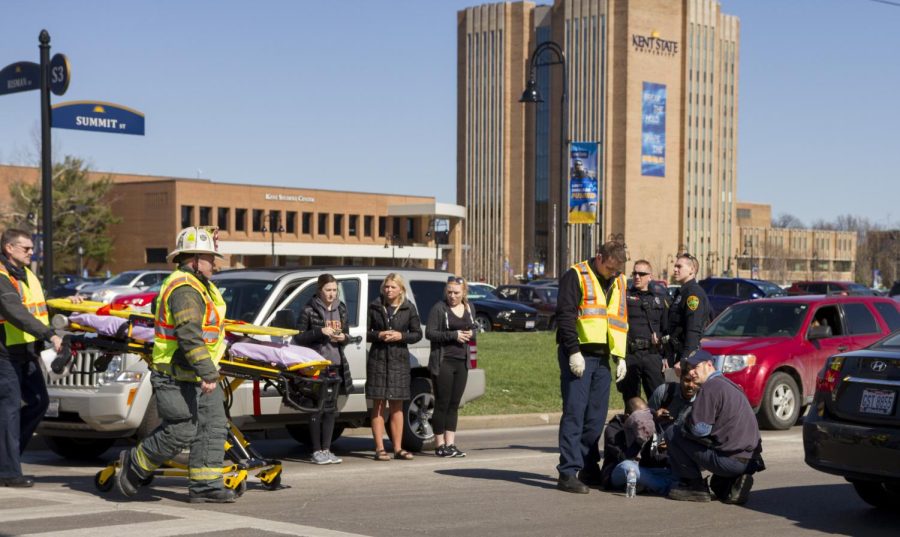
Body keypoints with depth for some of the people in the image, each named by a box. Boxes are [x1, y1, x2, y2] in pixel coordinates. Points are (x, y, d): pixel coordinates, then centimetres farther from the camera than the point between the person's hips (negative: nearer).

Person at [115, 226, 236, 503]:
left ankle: (204, 485, 7)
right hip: (177, 377, -11)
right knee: (181, 432, -8)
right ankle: (133, 464, 13)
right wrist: (208, 373, -31)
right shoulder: (184, 289, -19)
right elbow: (190, 335, -28)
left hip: (199, 376, 11)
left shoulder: (199, 285, 16)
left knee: (213, 427, 4)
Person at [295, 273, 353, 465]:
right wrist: (320, 332, -16)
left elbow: (346, 334, 20)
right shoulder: (309, 310, -4)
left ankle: (326, 449, 14)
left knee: (331, 409, 8)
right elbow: (298, 337, -6)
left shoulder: (341, 309, 12)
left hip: (336, 364, 5)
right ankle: (317, 451, 4)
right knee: (318, 408, -3)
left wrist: (343, 338, -3)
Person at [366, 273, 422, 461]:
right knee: (378, 405, 0)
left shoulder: (408, 308, 4)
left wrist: (400, 336, -10)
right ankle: (379, 448, 2)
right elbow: (365, 332, 3)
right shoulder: (374, 307, 2)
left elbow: (417, 333, 7)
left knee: (397, 406, 6)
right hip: (378, 358, -1)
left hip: (399, 359, 1)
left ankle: (398, 448, 11)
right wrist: (379, 335, -15)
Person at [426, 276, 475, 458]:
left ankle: (450, 444, 12)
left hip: (462, 362, 6)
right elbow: (429, 333, -13)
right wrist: (453, 335, -19)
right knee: (442, 404, -2)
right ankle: (440, 445, 4)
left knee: (454, 404, 8)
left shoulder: (468, 308, 12)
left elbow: (473, 330, 21)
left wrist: (470, 334, -3)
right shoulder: (439, 308, -6)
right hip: (443, 362, -6)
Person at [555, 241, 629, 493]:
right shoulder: (576, 276, -5)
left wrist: (620, 356, 14)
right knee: (574, 413, -9)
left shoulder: (618, 283, 16)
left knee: (596, 416, 7)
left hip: (602, 357, 7)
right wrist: (573, 351, -17)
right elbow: (565, 316, -11)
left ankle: (588, 467, 17)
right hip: (578, 355, -6)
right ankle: (568, 472, -10)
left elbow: (621, 321, 22)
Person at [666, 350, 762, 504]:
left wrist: (685, 424, 7)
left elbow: (699, 429, -14)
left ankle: (694, 486, 4)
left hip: (731, 460, -9)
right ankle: (731, 483, 10)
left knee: (674, 434, 0)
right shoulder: (730, 385, 20)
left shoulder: (711, 387, -9)